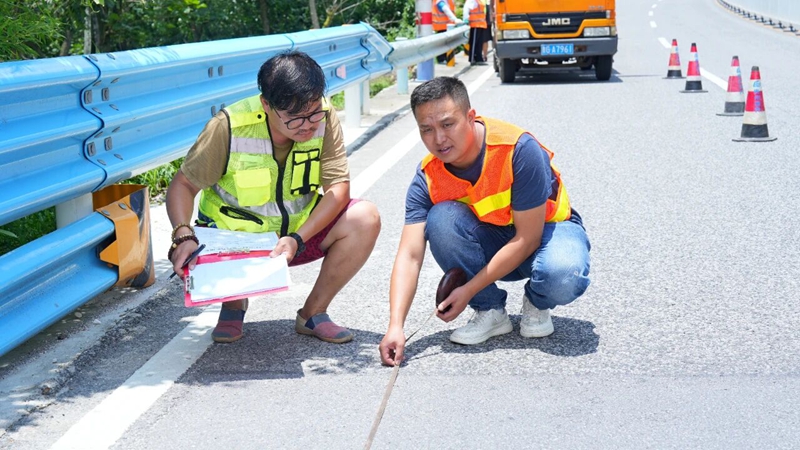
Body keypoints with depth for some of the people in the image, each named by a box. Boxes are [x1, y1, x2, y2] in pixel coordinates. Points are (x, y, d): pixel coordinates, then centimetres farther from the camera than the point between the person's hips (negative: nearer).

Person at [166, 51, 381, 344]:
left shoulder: (325, 119, -17)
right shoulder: (229, 128, -23)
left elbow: (338, 187, -18)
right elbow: (183, 184, -16)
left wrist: (297, 239, -31)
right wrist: (183, 237, -35)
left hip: (301, 231, 2)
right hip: (233, 237, -2)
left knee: (365, 219, -23)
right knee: (188, 263, -32)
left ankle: (313, 313, -3)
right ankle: (234, 304, 8)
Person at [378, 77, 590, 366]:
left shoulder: (519, 149, -29)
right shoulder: (428, 177, -17)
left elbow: (527, 238, -26)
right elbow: (409, 255, -24)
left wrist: (468, 290, -26)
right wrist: (396, 326, -38)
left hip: (546, 228, -3)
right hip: (489, 240, 3)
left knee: (564, 278, -38)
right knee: (442, 218, -29)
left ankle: (536, 304, 2)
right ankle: (490, 310, -8)